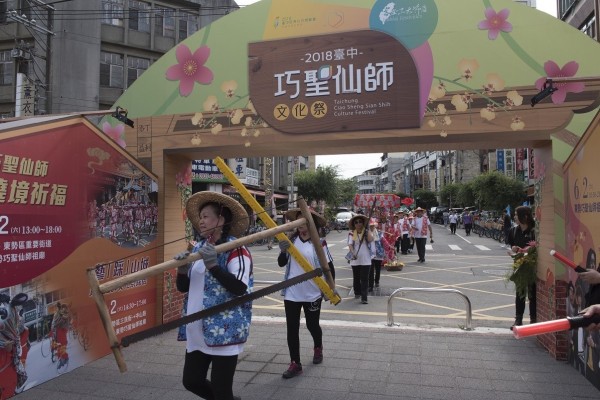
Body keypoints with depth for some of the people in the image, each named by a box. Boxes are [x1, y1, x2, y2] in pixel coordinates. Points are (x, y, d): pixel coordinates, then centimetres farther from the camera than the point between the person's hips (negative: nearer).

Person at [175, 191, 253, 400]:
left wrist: (213, 266, -29)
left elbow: (240, 288, -23)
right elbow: (183, 287, 12)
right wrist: (182, 270, -8)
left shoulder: (236, 248, -12)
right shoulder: (198, 248, 9)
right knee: (192, 381, 15)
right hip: (198, 330, 7)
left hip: (225, 331, -7)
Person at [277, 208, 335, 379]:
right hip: (291, 293, 3)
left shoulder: (319, 243, -10)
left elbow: (330, 267, -4)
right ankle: (295, 364, 16)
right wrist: (283, 251, -21)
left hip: (312, 294, -2)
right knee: (292, 328, 4)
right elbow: (281, 263, -1)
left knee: (312, 325, 15)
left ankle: (318, 349, 45)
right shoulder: (291, 240, -2)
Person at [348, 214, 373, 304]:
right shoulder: (352, 233, -2)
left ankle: (364, 298, -4)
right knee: (356, 278, 16)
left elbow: (370, 239, -20)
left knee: (364, 279, -4)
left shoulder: (367, 232, -1)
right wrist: (353, 253, -28)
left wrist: (367, 230, -16)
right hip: (355, 260, 1)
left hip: (366, 260, -1)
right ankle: (357, 293, 37)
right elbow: (350, 244, -12)